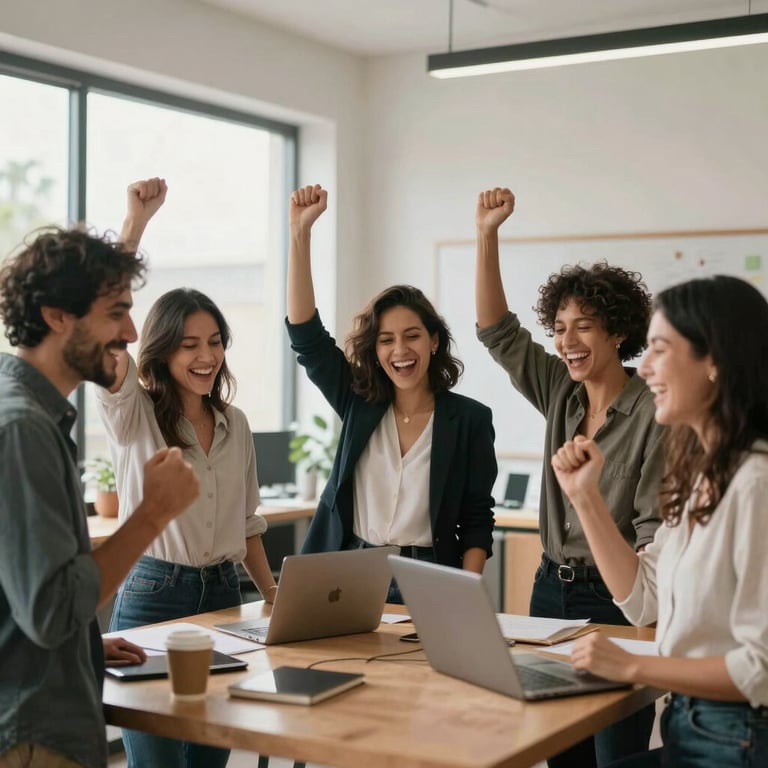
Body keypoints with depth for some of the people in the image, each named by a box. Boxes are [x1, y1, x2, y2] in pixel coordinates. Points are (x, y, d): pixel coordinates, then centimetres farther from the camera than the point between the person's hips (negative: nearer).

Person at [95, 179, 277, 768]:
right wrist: (136, 221, -27)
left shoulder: (235, 424, 10)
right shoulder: (133, 414, -5)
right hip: (152, 595, -5)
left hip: (223, 593, 5)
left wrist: (275, 594, 11)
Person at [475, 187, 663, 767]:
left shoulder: (653, 414, -13)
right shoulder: (560, 394, 5)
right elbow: (497, 331, 3)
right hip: (551, 588, 6)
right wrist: (487, 235, -4)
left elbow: (656, 529, -15)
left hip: (617, 599, -6)